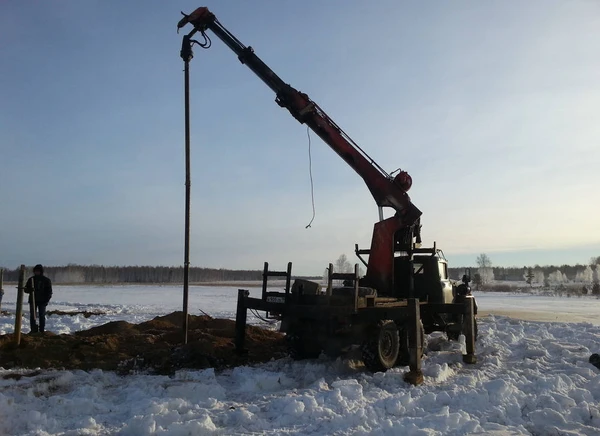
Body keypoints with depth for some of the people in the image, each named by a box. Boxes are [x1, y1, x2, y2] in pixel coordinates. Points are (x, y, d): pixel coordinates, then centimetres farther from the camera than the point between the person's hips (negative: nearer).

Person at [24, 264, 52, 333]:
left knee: (42, 316, 2)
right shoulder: (31, 279, 8)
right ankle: (33, 330, 3)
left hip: (42, 301, -2)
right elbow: (26, 289, 7)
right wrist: (30, 290, -17)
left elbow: (49, 291, 2)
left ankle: (42, 330, 8)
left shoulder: (46, 280, 2)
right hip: (33, 300, 2)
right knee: (32, 316, -2)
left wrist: (46, 300, -8)